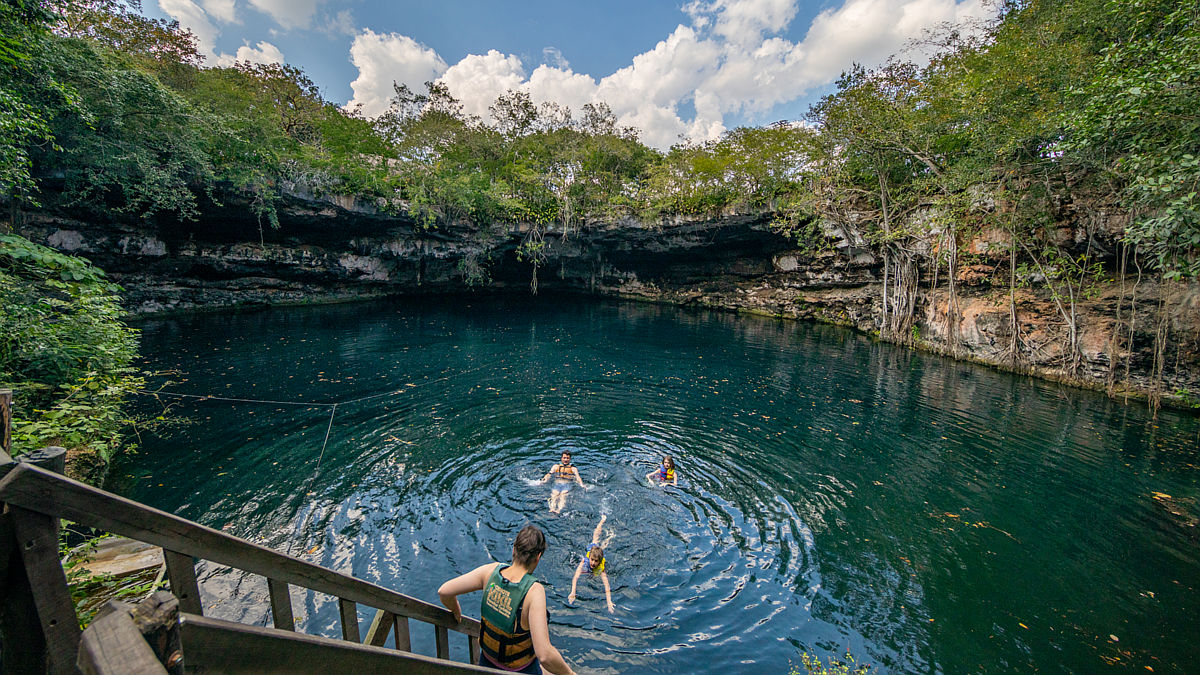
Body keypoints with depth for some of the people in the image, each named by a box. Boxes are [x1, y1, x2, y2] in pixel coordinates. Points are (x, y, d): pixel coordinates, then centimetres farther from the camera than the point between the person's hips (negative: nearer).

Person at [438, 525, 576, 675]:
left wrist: (456, 611, 6)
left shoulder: (491, 570, -22)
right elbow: (544, 655, -38)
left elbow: (444, 591, -14)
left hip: (487, 662, 3)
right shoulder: (534, 591, -34)